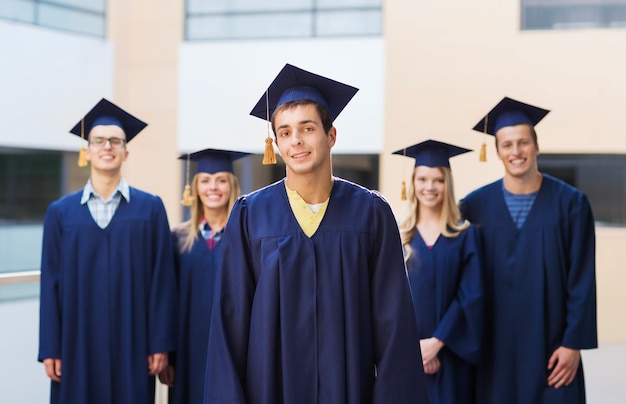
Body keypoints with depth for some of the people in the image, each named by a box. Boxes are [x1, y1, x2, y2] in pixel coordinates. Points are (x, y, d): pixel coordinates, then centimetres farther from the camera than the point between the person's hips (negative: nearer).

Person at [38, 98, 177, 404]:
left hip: (132, 344, -1)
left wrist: (160, 343, -5)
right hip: (77, 344, 1)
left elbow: (162, 279, -1)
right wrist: (49, 348, -1)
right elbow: (51, 283, 3)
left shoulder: (151, 208, 2)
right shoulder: (60, 212, 5)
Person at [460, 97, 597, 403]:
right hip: (494, 349, 1)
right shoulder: (475, 206, 0)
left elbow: (582, 281, -4)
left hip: (549, 347, -1)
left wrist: (573, 343, -8)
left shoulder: (570, 203, -3)